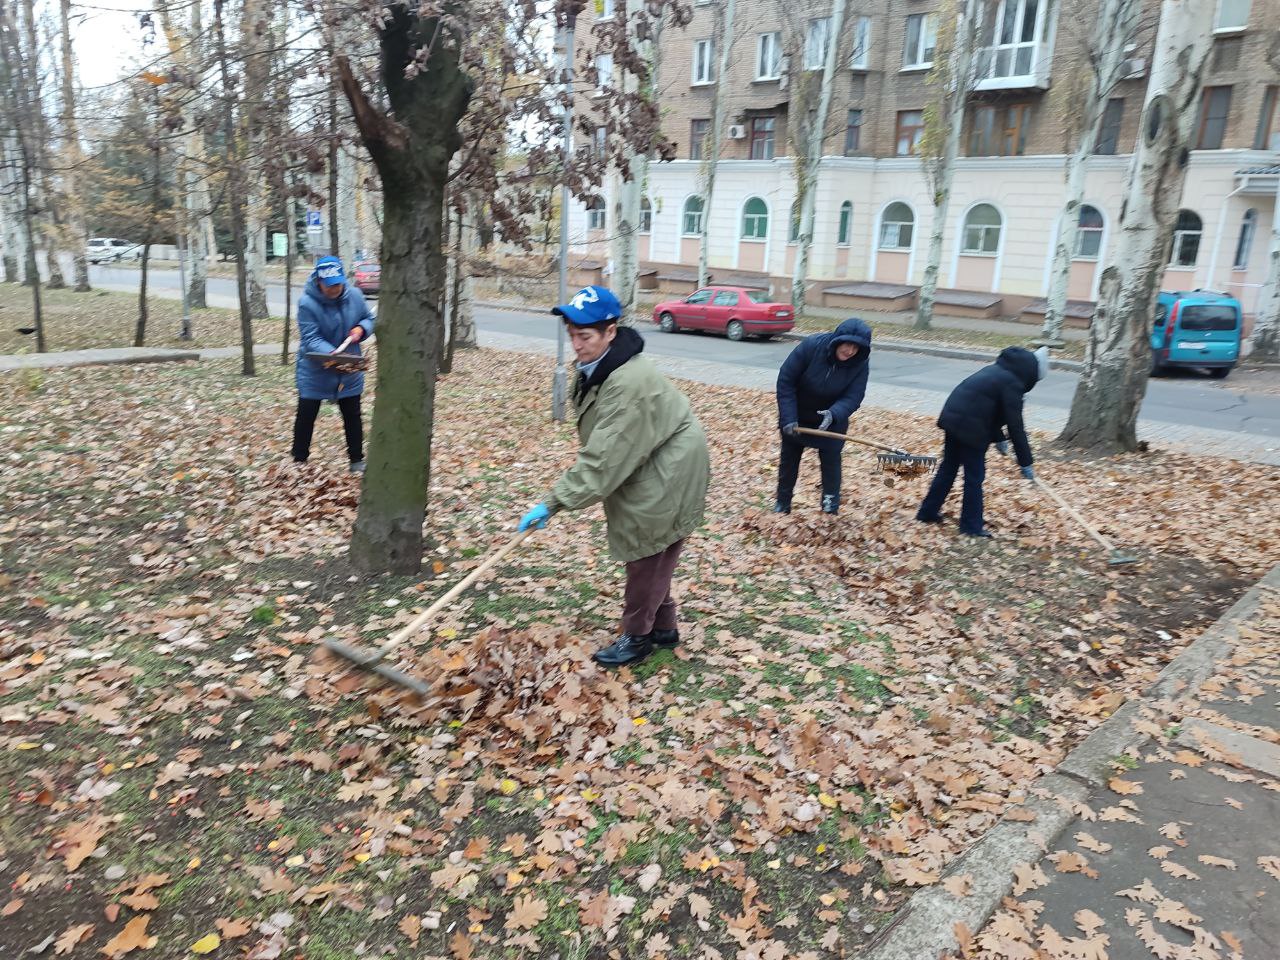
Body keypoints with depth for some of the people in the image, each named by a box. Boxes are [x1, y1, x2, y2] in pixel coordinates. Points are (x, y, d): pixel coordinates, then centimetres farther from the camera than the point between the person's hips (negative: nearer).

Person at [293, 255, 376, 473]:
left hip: (349, 372, 3)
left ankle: (357, 460, 27)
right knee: (306, 417, 7)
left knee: (353, 416, 13)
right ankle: (299, 461, 23)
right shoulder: (307, 303, -21)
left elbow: (369, 319, 8)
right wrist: (332, 354, -42)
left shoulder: (355, 296, -9)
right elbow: (311, 338, -24)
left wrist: (361, 328, -15)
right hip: (314, 371, -3)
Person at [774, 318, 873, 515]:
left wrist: (834, 414, -47)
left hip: (832, 420, 0)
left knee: (831, 459, 0)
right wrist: (788, 418, -28)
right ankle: (782, 502, 28)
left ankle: (831, 504, 17)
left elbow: (853, 397, -25)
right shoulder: (811, 346, -30)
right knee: (789, 458, 11)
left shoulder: (860, 363, -24)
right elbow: (785, 381, -24)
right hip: (797, 415, 0)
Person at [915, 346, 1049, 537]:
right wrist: (1026, 463, -6)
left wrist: (998, 438, 28)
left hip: (952, 418, 9)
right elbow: (1015, 425, -12)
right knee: (975, 476, 2)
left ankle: (928, 512, 27)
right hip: (970, 427, -9)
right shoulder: (1012, 383, -11)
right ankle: (971, 526, 11)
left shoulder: (997, 371, 17)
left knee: (948, 468, 19)